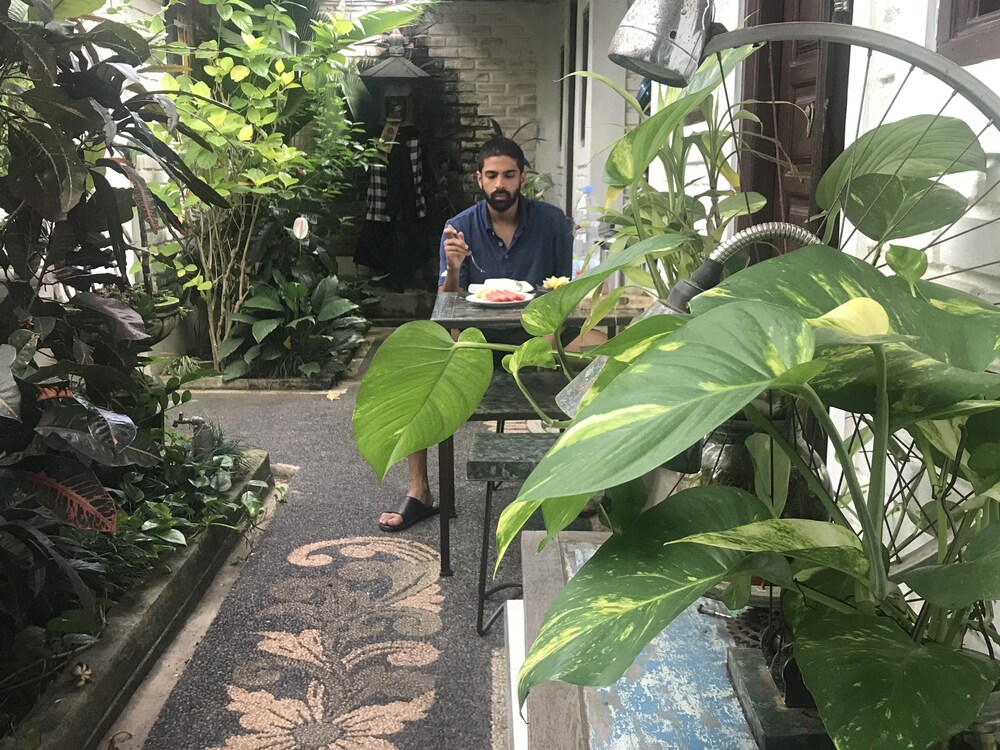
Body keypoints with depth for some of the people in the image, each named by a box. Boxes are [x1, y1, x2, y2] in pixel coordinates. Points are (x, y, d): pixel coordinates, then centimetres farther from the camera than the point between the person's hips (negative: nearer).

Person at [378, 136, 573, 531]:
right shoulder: (459, 229, -4)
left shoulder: (551, 221, -4)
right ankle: (419, 492, -11)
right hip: (478, 336, 1)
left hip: (534, 336, 0)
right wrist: (452, 269, -29)